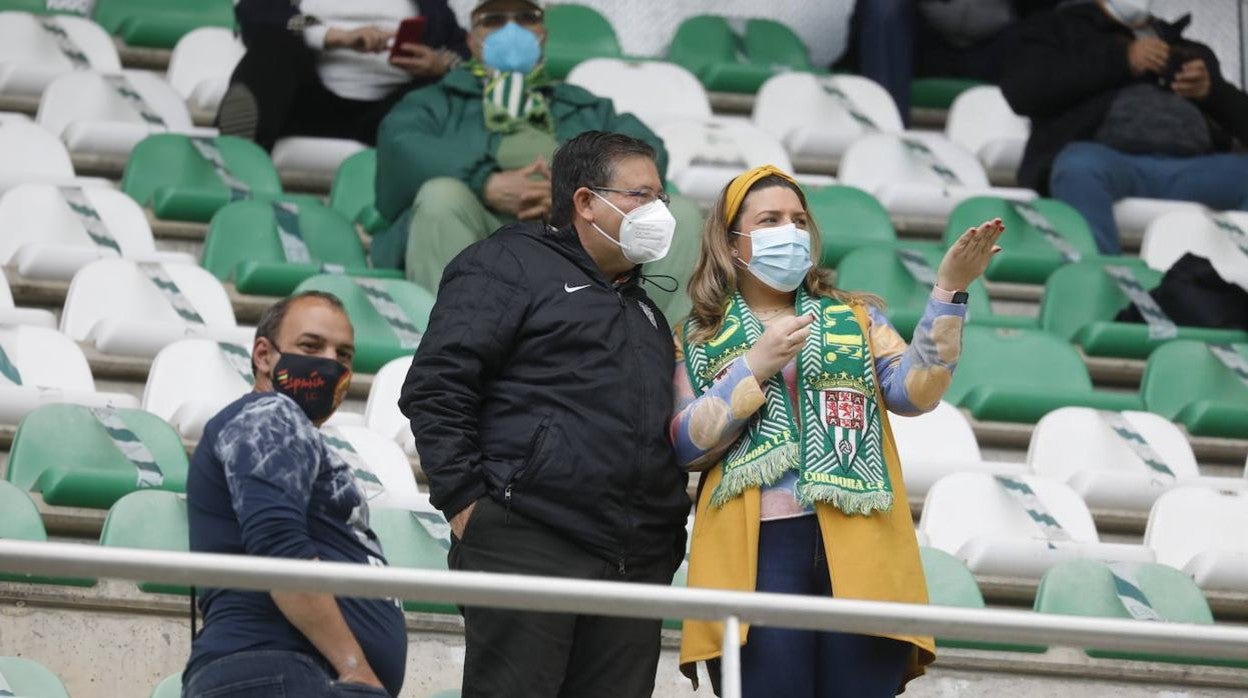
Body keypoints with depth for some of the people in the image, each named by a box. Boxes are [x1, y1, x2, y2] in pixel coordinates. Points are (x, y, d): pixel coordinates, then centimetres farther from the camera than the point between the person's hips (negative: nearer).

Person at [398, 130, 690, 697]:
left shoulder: (643, 309, 28)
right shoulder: (510, 265, 3)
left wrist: (670, 532, 16)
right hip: (529, 545, -7)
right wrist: (464, 501, -14)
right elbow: (434, 390, -7)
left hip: (635, 564, 7)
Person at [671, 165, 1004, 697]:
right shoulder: (699, 340, 15)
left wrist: (948, 293, -7)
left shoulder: (855, 318, 20)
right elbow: (684, 449, 2)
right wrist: (754, 369, -5)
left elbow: (914, 393, 2)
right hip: (756, 550, -1)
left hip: (858, 548, 2)